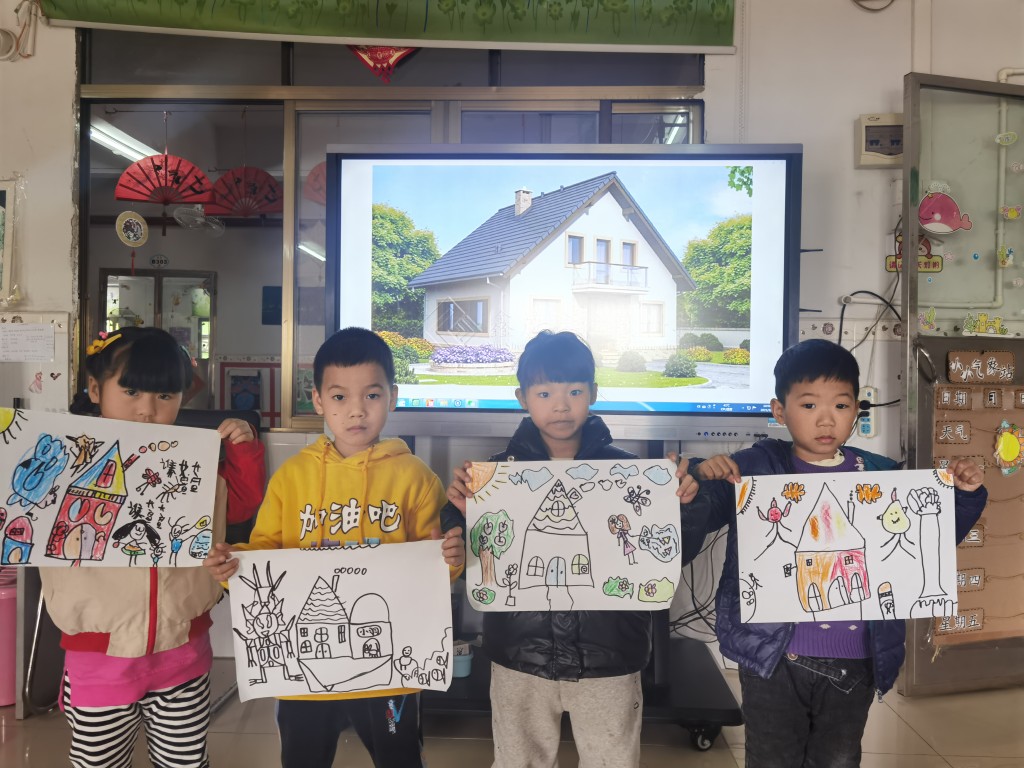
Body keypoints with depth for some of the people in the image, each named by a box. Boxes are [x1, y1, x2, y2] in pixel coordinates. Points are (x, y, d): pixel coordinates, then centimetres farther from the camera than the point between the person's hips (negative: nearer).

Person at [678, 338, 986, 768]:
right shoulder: (755, 467, -7)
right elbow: (697, 518, -9)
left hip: (856, 660, 3)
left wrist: (965, 496, -2)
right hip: (773, 656, -2)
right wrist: (703, 478, -27)